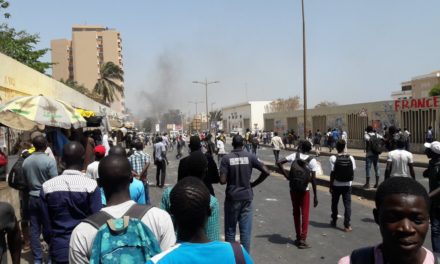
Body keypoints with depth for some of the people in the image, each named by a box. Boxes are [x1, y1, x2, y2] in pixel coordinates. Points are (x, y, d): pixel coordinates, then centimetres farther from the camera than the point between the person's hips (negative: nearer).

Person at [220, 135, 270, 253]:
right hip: (247, 197, 1)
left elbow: (222, 181, -13)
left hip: (232, 197, -1)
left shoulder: (226, 158, -8)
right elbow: (266, 172, -6)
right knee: (246, 230, 7)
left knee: (230, 230, 11)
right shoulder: (250, 156, -2)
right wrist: (254, 184, 5)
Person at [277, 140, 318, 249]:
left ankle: (298, 238, 22)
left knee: (296, 213, 14)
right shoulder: (312, 160, -10)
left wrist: (286, 176, -5)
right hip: (304, 190, -2)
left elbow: (279, 163, -9)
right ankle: (302, 240, 3)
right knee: (304, 214, 6)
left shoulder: (294, 156, -3)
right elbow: (313, 179, -12)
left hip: (293, 189, 3)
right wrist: (315, 196, -6)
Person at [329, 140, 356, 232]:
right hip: (347, 185, 1)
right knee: (347, 204, 6)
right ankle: (347, 225, 4)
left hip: (336, 185, -1)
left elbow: (332, 174, -12)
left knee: (334, 203, 16)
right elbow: (353, 172, 0)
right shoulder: (350, 158, -5)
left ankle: (334, 221, 29)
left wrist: (330, 186, -5)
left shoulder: (333, 158, -13)